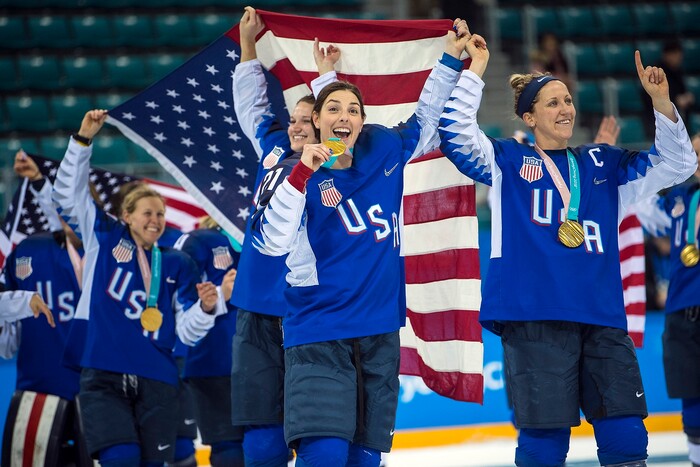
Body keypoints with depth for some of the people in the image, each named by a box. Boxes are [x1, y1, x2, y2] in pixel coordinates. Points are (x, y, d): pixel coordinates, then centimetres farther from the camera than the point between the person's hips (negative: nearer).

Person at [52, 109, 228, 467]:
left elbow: (187, 332, 8)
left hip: (156, 383, 2)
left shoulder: (176, 265, 12)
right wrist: (83, 140, -4)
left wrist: (205, 308, -13)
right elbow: (68, 195, 4)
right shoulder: (106, 239, 10)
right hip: (104, 379, -2)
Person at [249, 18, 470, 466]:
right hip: (320, 336, -5)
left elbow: (427, 119, 23)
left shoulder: (384, 152, 6)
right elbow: (271, 241, -22)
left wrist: (451, 56, 20)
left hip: (379, 333, 5)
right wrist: (302, 173, -28)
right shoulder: (296, 174, -7)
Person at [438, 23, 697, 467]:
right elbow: (456, 132, -3)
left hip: (602, 318, 4)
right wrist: (475, 68, -1)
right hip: (535, 317, -4)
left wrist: (661, 102, 5)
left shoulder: (603, 164, 19)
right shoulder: (507, 161, 10)